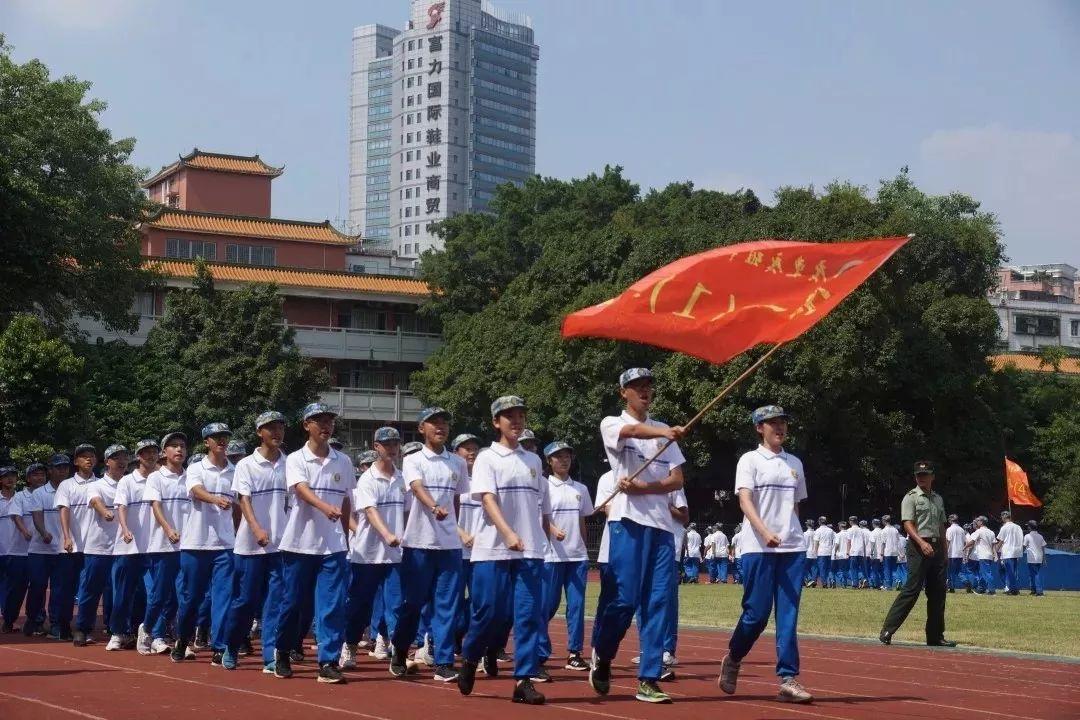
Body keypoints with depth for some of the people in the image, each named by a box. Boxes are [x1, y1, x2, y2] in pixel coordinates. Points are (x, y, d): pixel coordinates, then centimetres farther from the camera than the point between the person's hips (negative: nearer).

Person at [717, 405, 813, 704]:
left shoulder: (795, 463, 15)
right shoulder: (750, 460, 0)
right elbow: (744, 501, -11)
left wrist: (792, 534, 11)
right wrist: (765, 532, -26)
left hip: (793, 548, 4)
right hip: (758, 549, -4)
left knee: (788, 615, -2)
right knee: (757, 612, -3)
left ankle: (788, 679, -3)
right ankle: (732, 659, 22)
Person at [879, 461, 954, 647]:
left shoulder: (938, 499, 18)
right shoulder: (911, 497, -2)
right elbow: (908, 524, -12)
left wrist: (944, 554, 18)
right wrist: (922, 542, -27)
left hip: (936, 548, 7)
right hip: (919, 548, -7)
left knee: (938, 593, 6)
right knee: (911, 589, -13)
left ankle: (936, 635, 12)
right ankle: (888, 630, -12)